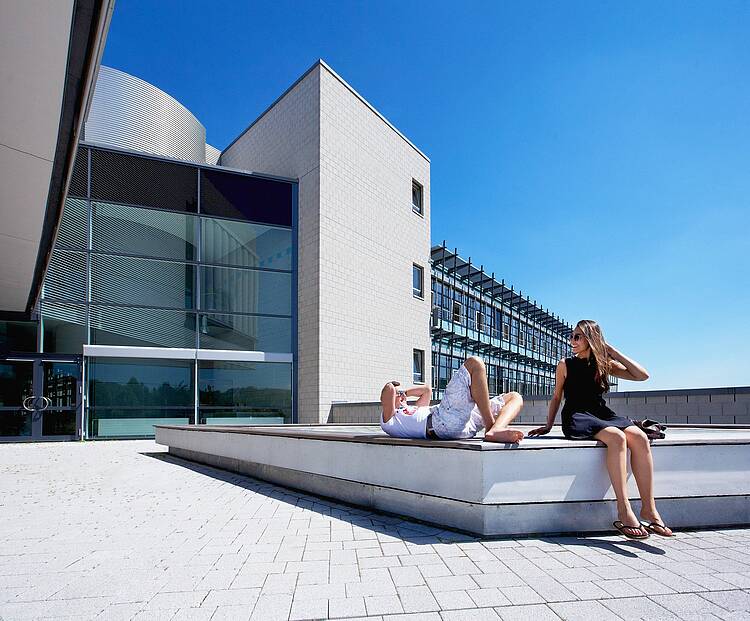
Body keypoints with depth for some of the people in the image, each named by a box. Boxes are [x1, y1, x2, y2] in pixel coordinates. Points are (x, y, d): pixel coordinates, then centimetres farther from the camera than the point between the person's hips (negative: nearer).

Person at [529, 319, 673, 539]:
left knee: (639, 438, -28)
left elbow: (642, 375, 4)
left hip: (602, 414, 4)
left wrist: (613, 352, 5)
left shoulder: (605, 364, 13)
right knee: (616, 437, -34)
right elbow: (557, 397, 15)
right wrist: (548, 426, 12)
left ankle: (649, 511, -28)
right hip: (576, 416, -3)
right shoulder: (565, 365, 9)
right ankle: (624, 512, -37)